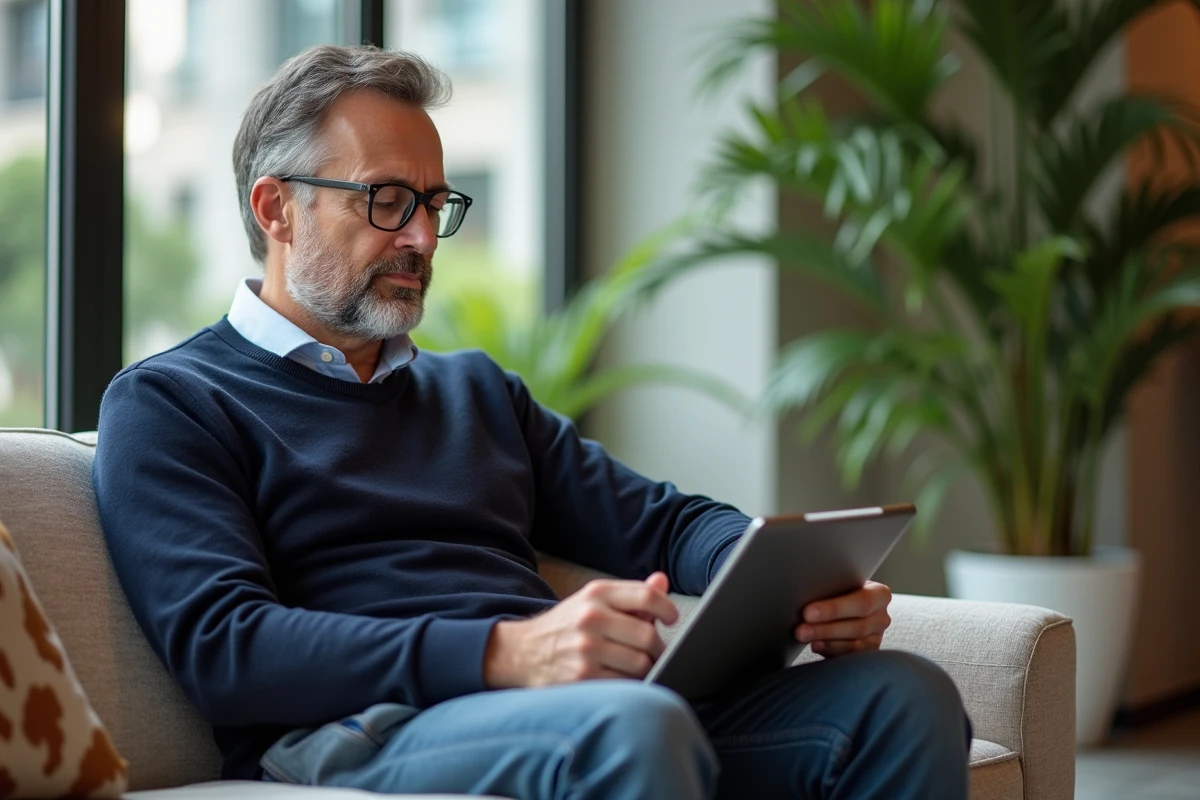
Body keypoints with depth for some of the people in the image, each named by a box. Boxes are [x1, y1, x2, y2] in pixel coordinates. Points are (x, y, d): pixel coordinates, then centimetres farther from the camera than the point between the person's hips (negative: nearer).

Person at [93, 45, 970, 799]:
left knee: (903, 693, -17)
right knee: (632, 723, -38)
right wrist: (504, 653, -22)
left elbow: (665, 521, 24)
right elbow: (222, 645, -8)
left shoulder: (477, 388, 29)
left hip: (592, 707, 7)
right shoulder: (168, 404, 7)